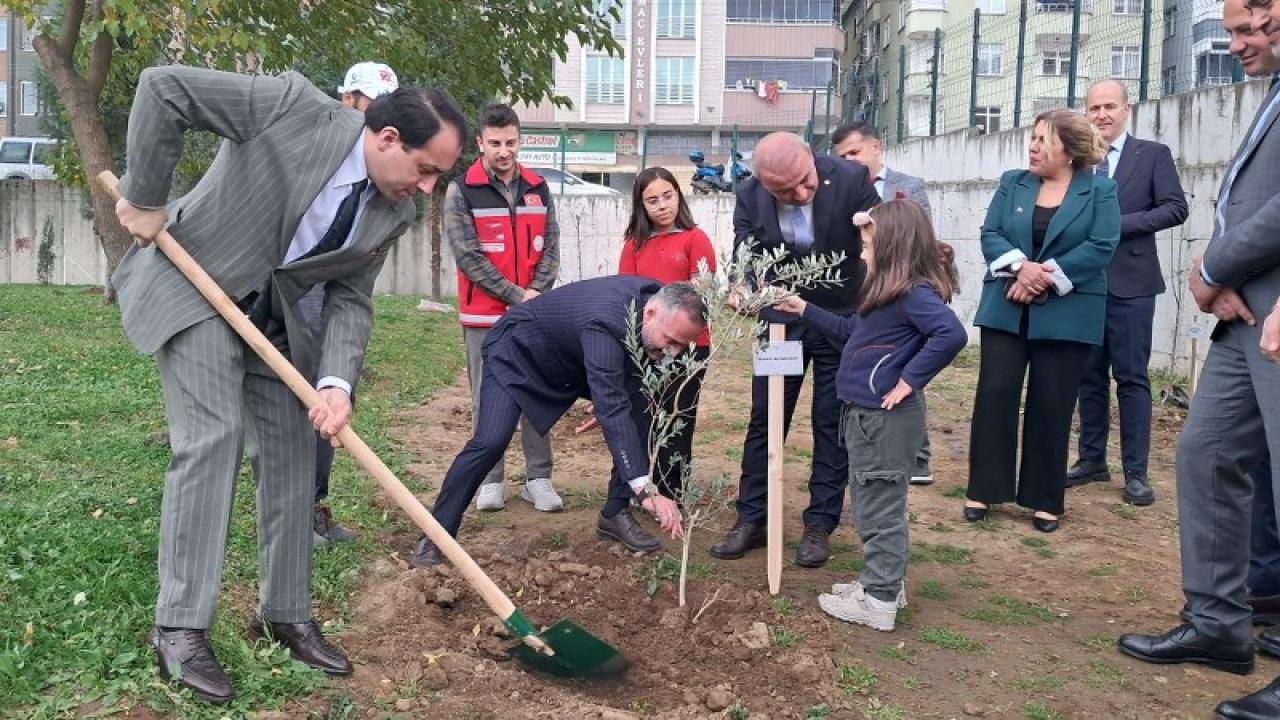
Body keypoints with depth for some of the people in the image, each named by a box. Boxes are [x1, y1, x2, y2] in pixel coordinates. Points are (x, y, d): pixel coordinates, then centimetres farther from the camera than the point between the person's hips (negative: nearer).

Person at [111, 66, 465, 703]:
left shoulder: (393, 214, -7)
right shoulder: (293, 106, -24)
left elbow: (350, 300, -4)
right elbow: (164, 86, -23)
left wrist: (337, 382, -20)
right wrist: (145, 198, -19)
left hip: (271, 317, 6)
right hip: (195, 290, -6)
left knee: (293, 451, 4)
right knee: (210, 438, -16)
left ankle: (285, 613, 18)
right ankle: (179, 628, -6)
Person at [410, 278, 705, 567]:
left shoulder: (659, 298, -19)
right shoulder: (604, 323, -43)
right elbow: (613, 412, -49)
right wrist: (647, 491, -53)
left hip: (574, 357, 8)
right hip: (517, 349, -7)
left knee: (641, 414, -6)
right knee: (490, 442, -24)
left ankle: (615, 513, 8)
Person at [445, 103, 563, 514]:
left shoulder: (538, 189, 9)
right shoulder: (461, 192, -4)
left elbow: (550, 248, 7)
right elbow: (467, 256, -10)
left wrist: (537, 293, -9)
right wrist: (516, 295, -13)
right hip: (484, 316, -3)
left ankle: (538, 478, 12)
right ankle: (491, 480, 12)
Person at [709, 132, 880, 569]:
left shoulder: (851, 180, -21)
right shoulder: (749, 197, -15)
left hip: (843, 319, -2)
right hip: (782, 319, 2)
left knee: (832, 426, 6)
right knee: (763, 421, 7)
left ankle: (819, 525, 17)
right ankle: (751, 520, 19)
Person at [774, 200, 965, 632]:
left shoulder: (913, 292, -19)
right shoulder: (888, 293, 12)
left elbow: (952, 334, -33)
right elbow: (851, 332, 26)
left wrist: (910, 379, -26)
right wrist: (806, 311, 23)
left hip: (886, 419, -10)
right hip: (867, 415, 10)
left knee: (880, 511, 0)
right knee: (872, 508, 19)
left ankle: (879, 602, 11)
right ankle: (883, 583, 32)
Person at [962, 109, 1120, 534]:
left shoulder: (1100, 190, 0)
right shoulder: (1012, 183, 8)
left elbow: (1102, 247, -10)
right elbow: (990, 234, 0)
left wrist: (1047, 278, -17)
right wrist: (1020, 266, -19)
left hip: (1067, 314, -2)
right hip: (1006, 308, 3)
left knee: (1052, 405, 4)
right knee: (995, 394, -1)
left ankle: (1045, 499, 14)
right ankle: (983, 489, 8)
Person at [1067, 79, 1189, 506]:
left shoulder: (1153, 154, 3)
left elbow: (1175, 208, -6)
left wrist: (1120, 224, -15)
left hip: (1129, 282, -3)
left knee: (1131, 377, -2)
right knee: (1089, 376, 10)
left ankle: (1135, 471, 4)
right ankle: (1092, 459, 20)